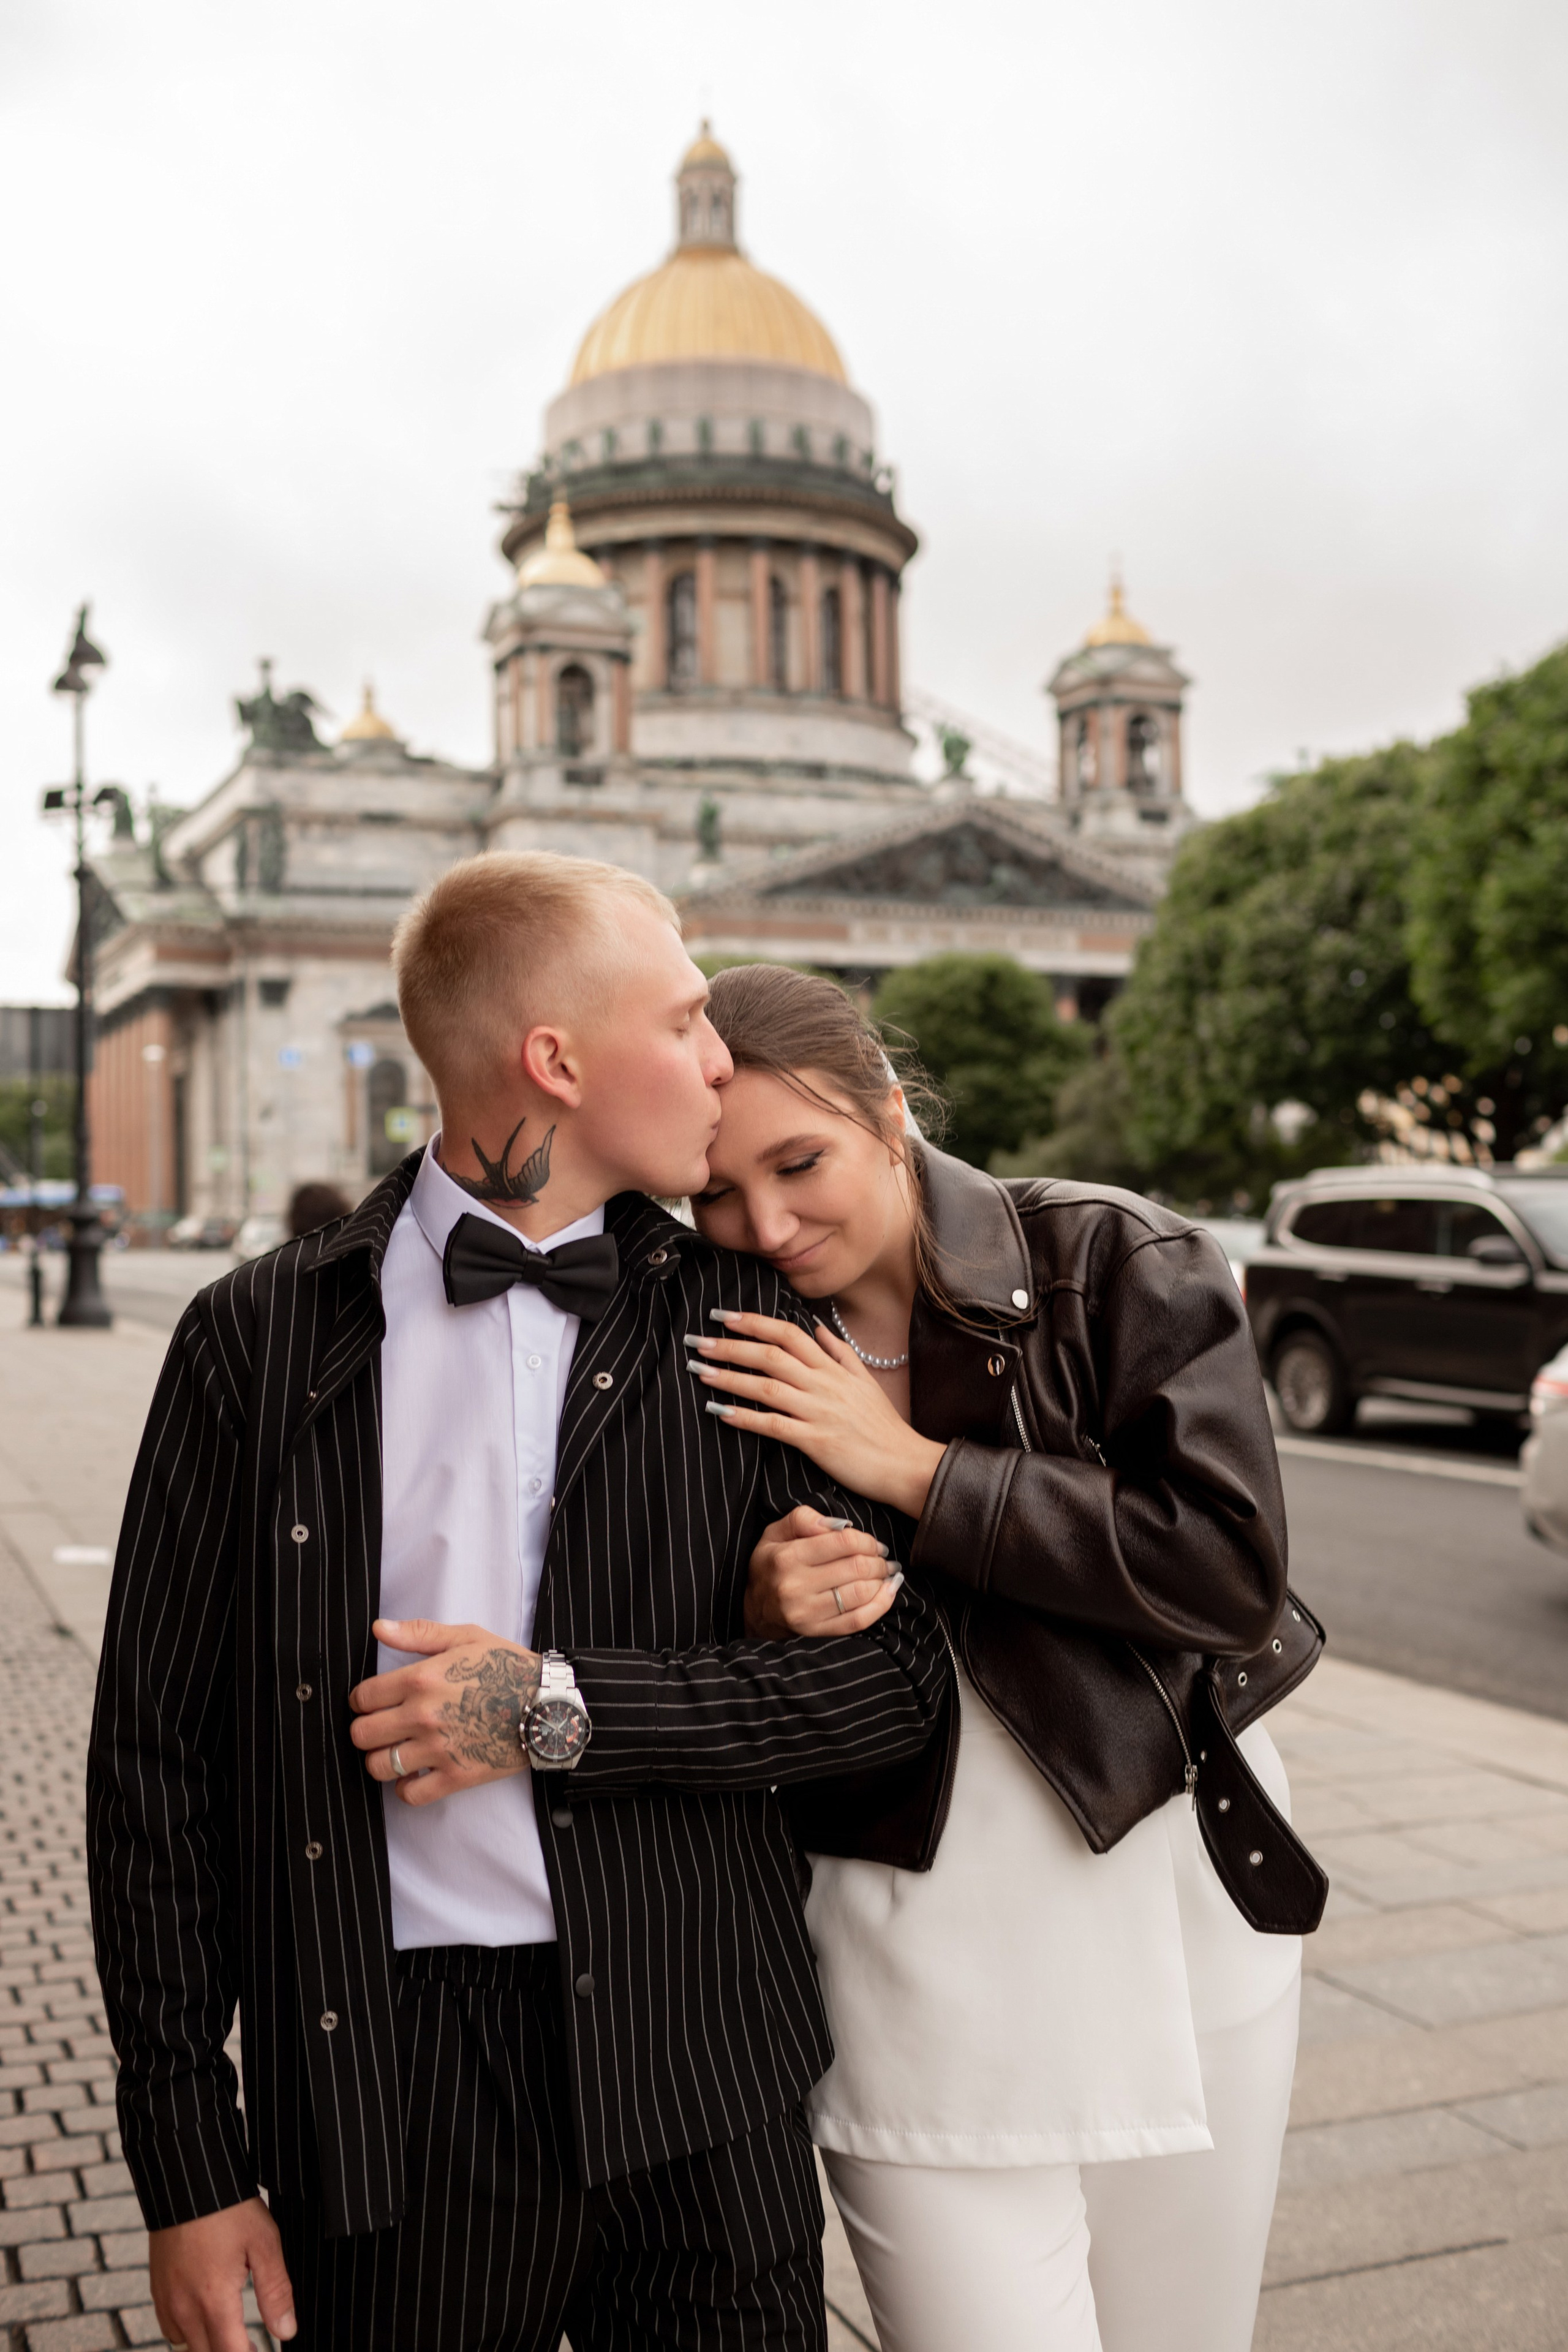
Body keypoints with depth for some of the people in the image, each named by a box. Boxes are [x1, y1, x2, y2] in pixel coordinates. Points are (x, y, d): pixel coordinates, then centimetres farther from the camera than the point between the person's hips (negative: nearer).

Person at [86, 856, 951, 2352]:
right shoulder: (263, 1339, -2)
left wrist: (561, 1709, -14)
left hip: (695, 2077, 1)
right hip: (392, 2098, -1)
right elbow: (157, 1752, 0)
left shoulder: (740, 1322, 1)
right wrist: (189, 2165, -1)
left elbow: (899, 1675, -2)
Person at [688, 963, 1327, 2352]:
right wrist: (764, 1619, -18)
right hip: (916, 1964, 0)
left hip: (1178, 1913, 1)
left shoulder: (1115, 1265, -9)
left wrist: (915, 1470, -19)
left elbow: (1233, 1569, -19)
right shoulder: (716, 1359, -3)